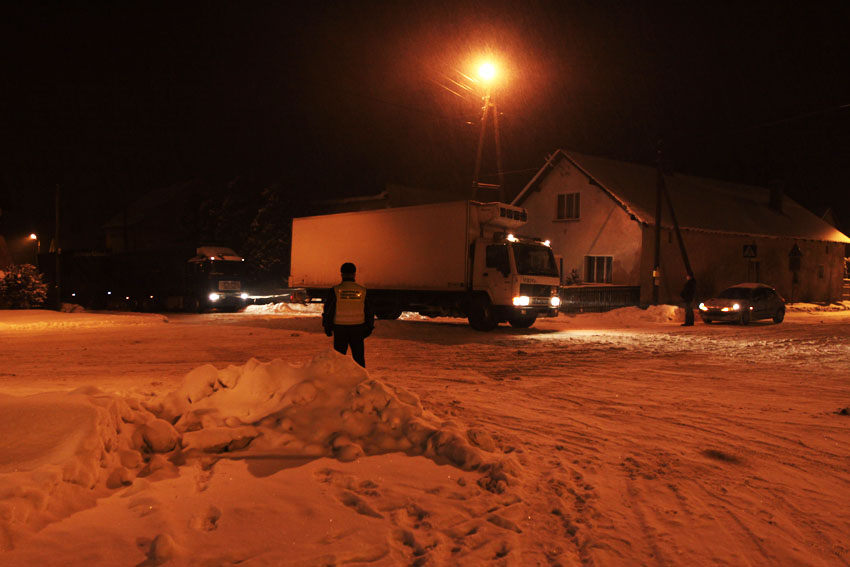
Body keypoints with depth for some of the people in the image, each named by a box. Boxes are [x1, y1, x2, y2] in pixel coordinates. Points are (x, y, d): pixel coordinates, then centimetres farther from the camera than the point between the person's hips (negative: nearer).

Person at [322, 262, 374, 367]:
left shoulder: (335, 290, -7)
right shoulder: (362, 290, 0)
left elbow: (328, 311, -3)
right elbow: (369, 311, 6)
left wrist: (327, 327, 8)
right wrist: (369, 327, 16)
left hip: (340, 329, -2)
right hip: (357, 329, 2)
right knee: (359, 357, 10)